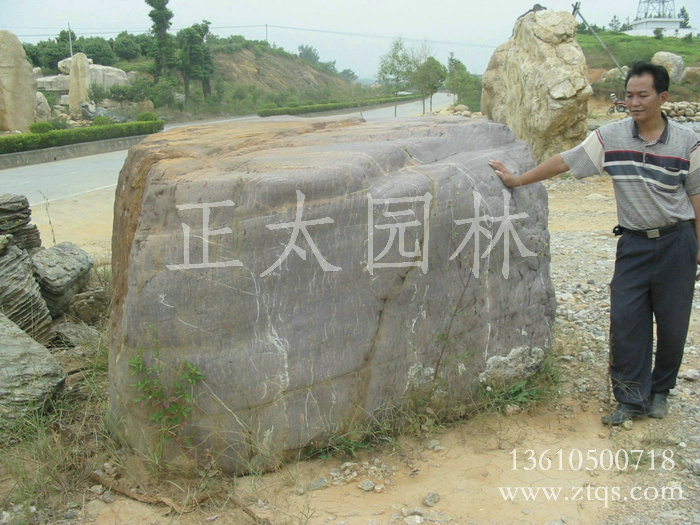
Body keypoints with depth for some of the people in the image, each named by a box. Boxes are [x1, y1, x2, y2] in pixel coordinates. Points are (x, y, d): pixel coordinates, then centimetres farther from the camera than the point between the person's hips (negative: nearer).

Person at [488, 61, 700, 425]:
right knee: (625, 320, -4)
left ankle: (660, 391, 26)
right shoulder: (611, 138, -3)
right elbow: (564, 162, 0)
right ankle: (632, 398, 8)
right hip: (634, 242, 1)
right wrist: (517, 180, -1)